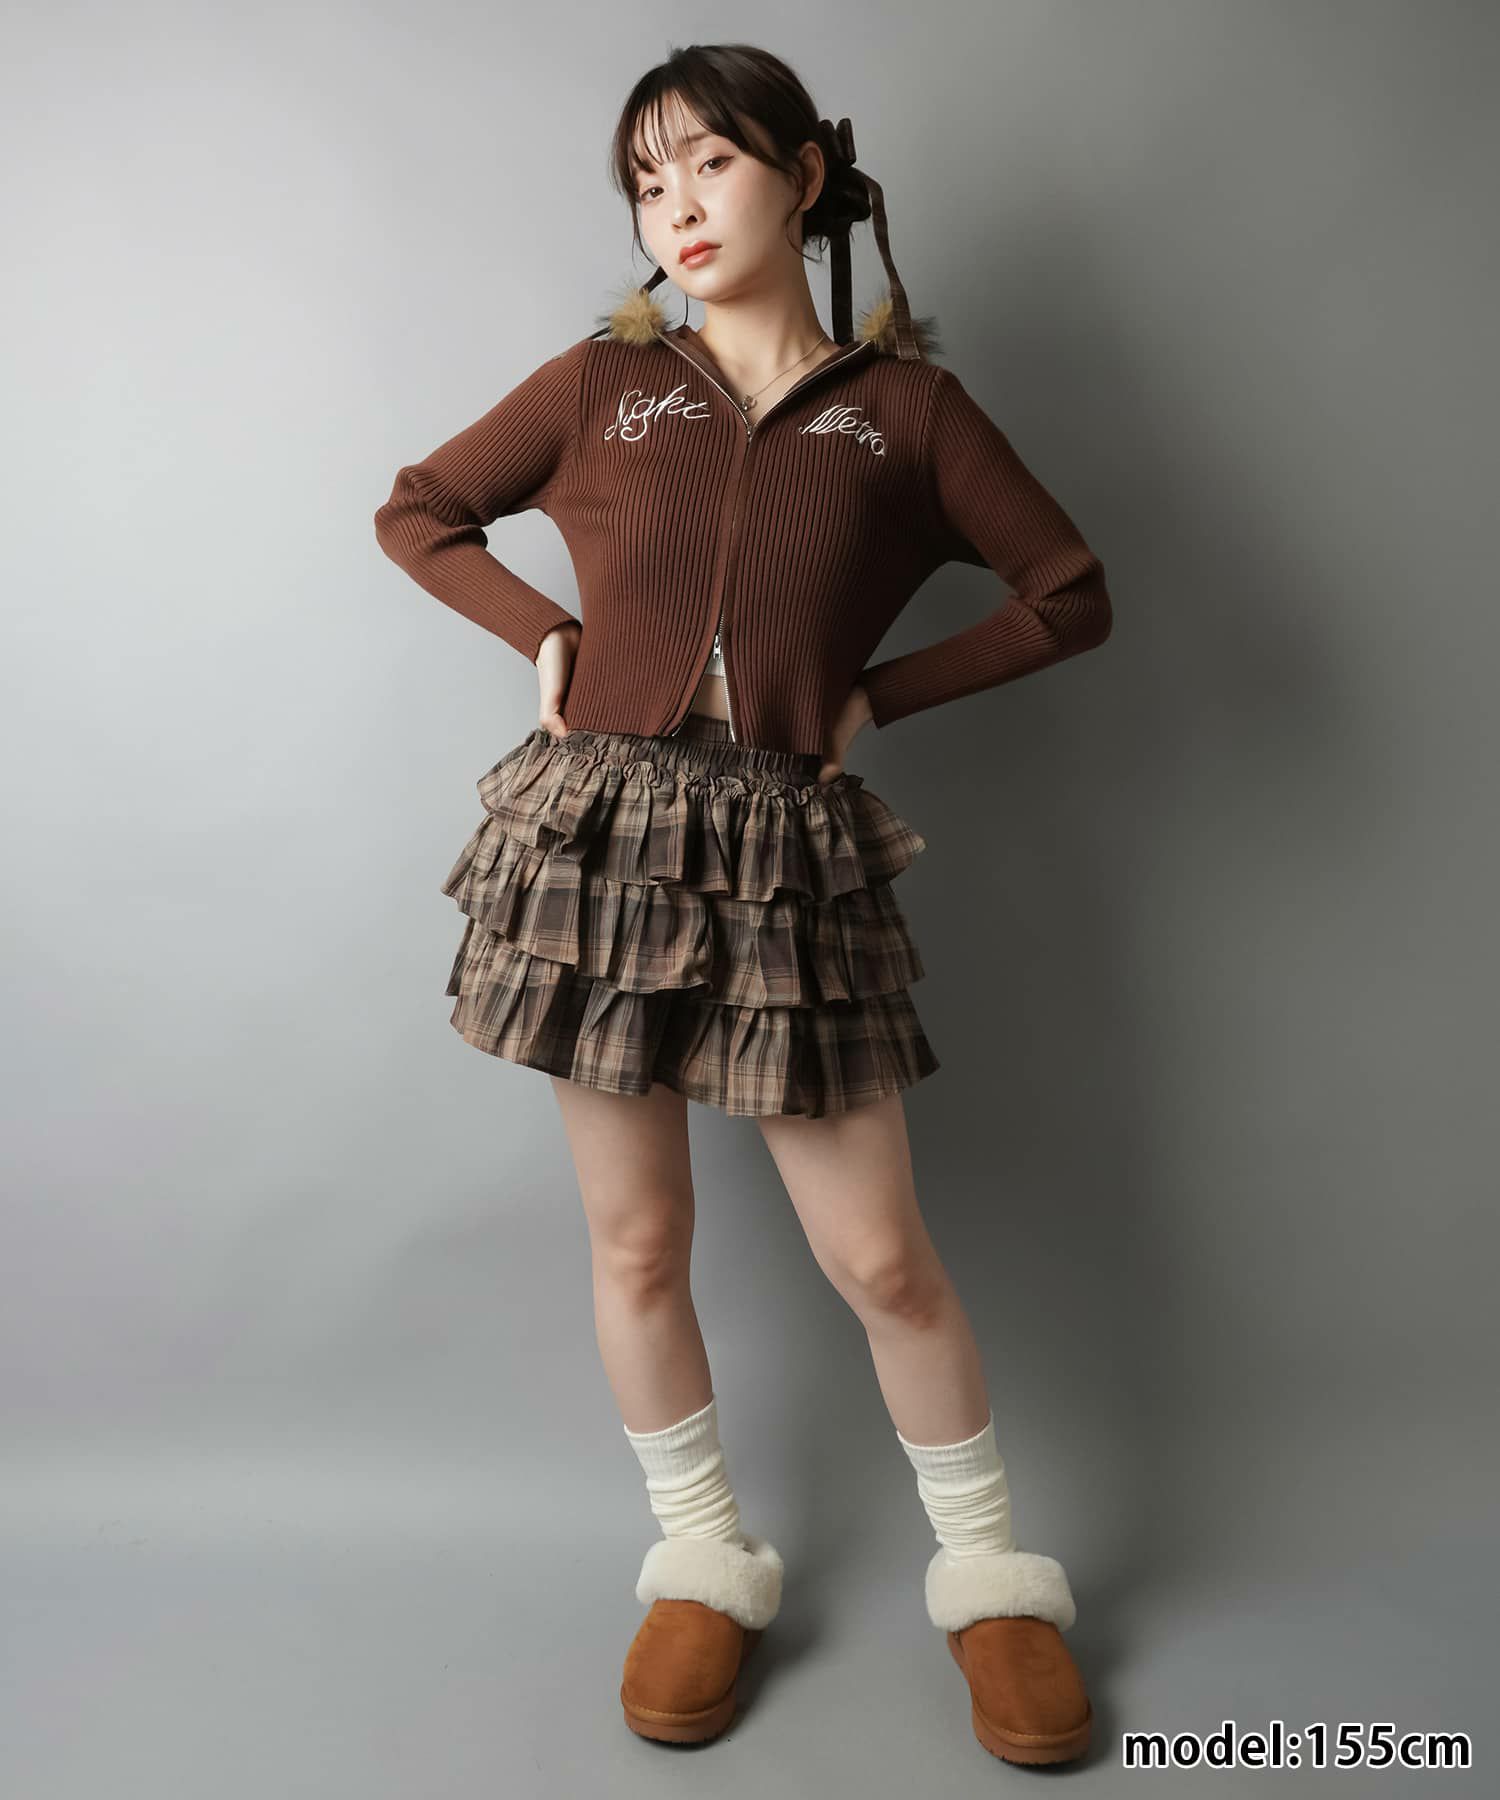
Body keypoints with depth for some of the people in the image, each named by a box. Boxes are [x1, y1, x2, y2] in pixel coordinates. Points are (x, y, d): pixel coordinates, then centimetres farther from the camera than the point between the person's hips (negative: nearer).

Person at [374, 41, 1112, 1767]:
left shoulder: (904, 405, 5)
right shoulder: (601, 381, 7)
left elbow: (1071, 595, 10)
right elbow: (416, 512, 18)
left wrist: (880, 692, 2)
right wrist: (545, 635, 3)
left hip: (790, 850, -1)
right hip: (604, 830, 2)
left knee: (880, 1254, 2)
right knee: (636, 1240, 9)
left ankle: (990, 1574, 27)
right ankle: (705, 1565, 32)